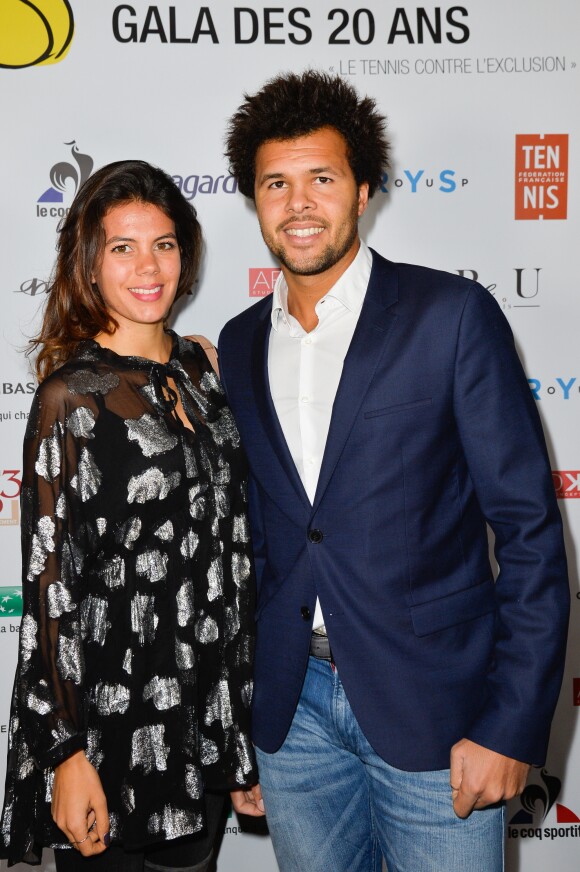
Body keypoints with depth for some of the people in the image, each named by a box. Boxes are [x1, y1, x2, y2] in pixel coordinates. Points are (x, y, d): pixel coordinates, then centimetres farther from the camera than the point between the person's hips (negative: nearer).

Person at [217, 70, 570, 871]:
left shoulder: (452, 316, -8)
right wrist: (237, 711, 12)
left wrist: (512, 724, -12)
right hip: (292, 707, 4)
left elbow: (529, 527, -9)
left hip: (431, 707, -4)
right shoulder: (238, 346, 6)